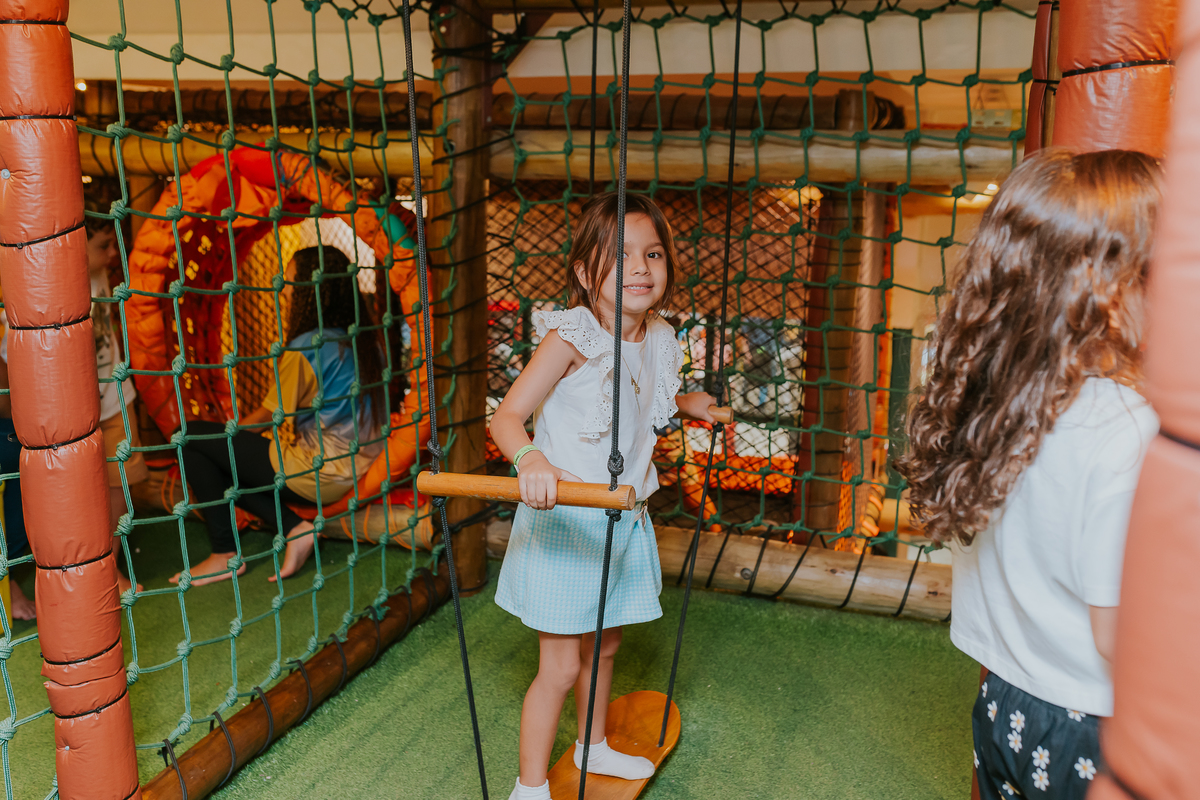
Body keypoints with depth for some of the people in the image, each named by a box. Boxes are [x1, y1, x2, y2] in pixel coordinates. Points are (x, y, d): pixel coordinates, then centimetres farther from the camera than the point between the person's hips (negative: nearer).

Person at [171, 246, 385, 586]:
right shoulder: (363, 339, 5)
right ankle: (296, 529, 7)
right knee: (224, 466, 22)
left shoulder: (304, 350, -18)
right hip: (352, 466, 9)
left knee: (192, 437, 0)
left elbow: (265, 417, -8)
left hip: (318, 473, -9)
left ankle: (224, 554, 3)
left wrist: (228, 431, 13)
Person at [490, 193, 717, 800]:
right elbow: (506, 416, -26)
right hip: (563, 521, -7)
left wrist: (687, 403, 27)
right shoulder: (572, 335, -20)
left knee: (604, 645, 23)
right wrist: (530, 459, -44)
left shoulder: (658, 340, 3)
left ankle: (595, 748, 46)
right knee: (561, 665, -1)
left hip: (623, 519, 7)